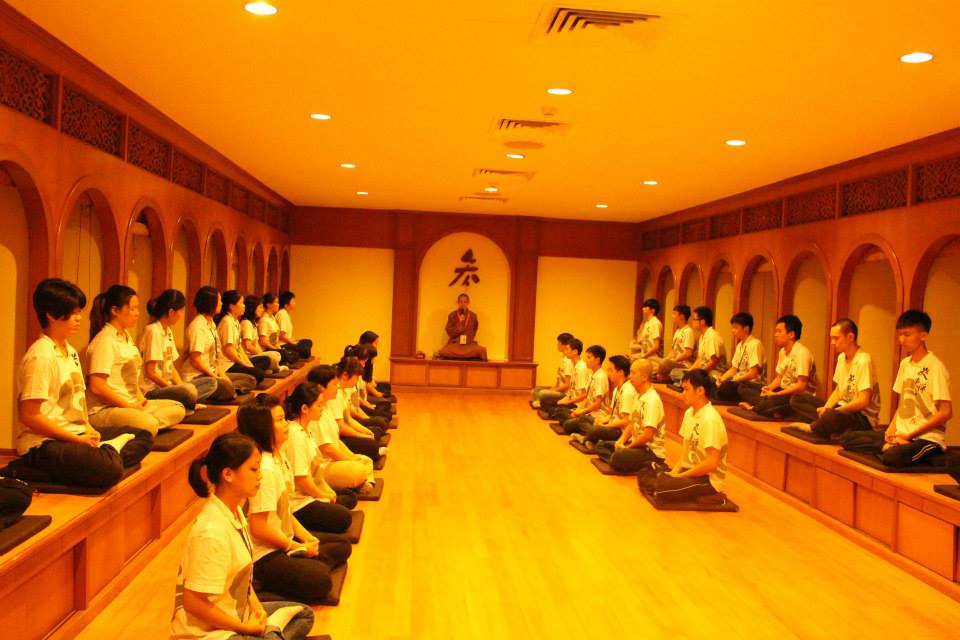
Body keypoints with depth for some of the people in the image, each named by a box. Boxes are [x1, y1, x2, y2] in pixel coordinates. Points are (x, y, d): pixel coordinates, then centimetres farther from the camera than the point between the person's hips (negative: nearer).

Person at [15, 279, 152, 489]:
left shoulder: (70, 351, 12)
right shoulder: (40, 356, -15)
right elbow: (29, 416, -18)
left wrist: (87, 428, 0)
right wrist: (77, 439, -14)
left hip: (77, 433, 9)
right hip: (43, 443, -9)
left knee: (143, 437, 9)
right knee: (109, 470, -34)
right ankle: (108, 451, -4)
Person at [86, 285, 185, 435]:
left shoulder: (126, 337, 17)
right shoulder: (105, 340, -12)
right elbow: (97, 387, -20)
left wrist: (141, 399, 5)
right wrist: (129, 405, -14)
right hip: (104, 409, -11)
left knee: (177, 409, -2)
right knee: (149, 424, -35)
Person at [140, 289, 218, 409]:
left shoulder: (169, 331, 16)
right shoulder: (153, 331, -13)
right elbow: (150, 372, -17)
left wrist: (181, 386, -3)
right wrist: (183, 388, -13)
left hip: (166, 386, 11)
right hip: (151, 390, -11)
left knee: (211, 382, 3)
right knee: (189, 390, -38)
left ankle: (182, 404, -17)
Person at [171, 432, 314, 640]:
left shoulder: (235, 511, -1)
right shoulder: (212, 532, -27)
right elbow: (194, 602, -24)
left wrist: (257, 607, -1)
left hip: (234, 615, 9)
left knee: (304, 614, 16)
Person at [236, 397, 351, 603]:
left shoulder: (279, 458, 5)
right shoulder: (265, 469, -24)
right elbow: (259, 528, -24)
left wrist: (307, 537, 0)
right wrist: (299, 547, -12)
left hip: (284, 538, 10)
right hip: (263, 554, -10)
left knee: (342, 545, 15)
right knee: (319, 580, -26)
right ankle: (262, 581, -10)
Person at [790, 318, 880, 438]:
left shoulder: (864, 361, -17)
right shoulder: (841, 357, 10)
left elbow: (863, 402, -21)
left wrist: (832, 412, -21)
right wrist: (825, 408, -4)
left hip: (863, 417, -9)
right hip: (842, 408, 9)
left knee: (831, 417, -42)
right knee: (797, 399, -3)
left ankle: (811, 428, -13)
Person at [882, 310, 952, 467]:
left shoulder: (936, 367, -11)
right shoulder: (904, 364, 11)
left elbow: (946, 412, -14)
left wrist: (910, 436, -14)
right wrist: (892, 429, 0)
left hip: (927, 438, -6)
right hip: (902, 435, 6)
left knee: (892, 457, -35)